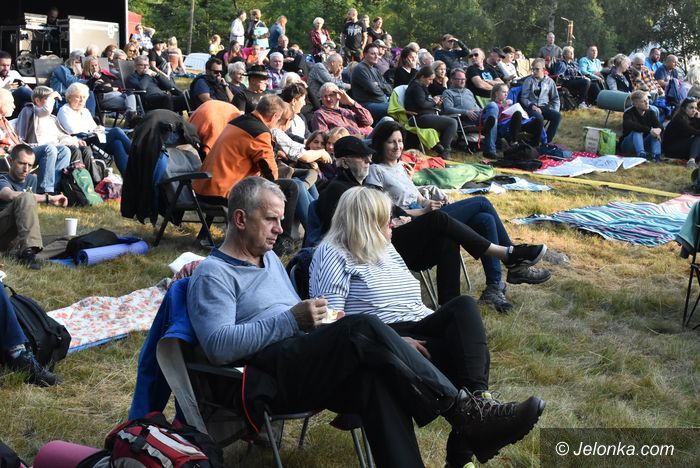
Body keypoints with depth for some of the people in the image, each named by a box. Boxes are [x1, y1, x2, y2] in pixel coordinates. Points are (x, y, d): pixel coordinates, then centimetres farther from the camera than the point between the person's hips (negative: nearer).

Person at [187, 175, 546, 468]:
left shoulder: (269, 259, 26)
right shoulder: (213, 275, -1)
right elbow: (218, 346, -16)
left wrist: (321, 319, 7)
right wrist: (291, 320, -17)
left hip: (305, 365, 7)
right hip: (266, 378, -7)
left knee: (374, 379, -29)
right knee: (364, 329, -29)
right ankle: (466, 412, -29)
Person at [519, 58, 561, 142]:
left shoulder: (549, 81, 11)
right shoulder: (528, 81, 4)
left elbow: (555, 98, 17)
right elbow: (524, 98, 1)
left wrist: (555, 110, 1)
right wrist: (532, 106, -15)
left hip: (544, 107, 3)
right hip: (532, 107, -3)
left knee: (557, 116, -27)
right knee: (539, 117, -37)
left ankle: (547, 140, -17)